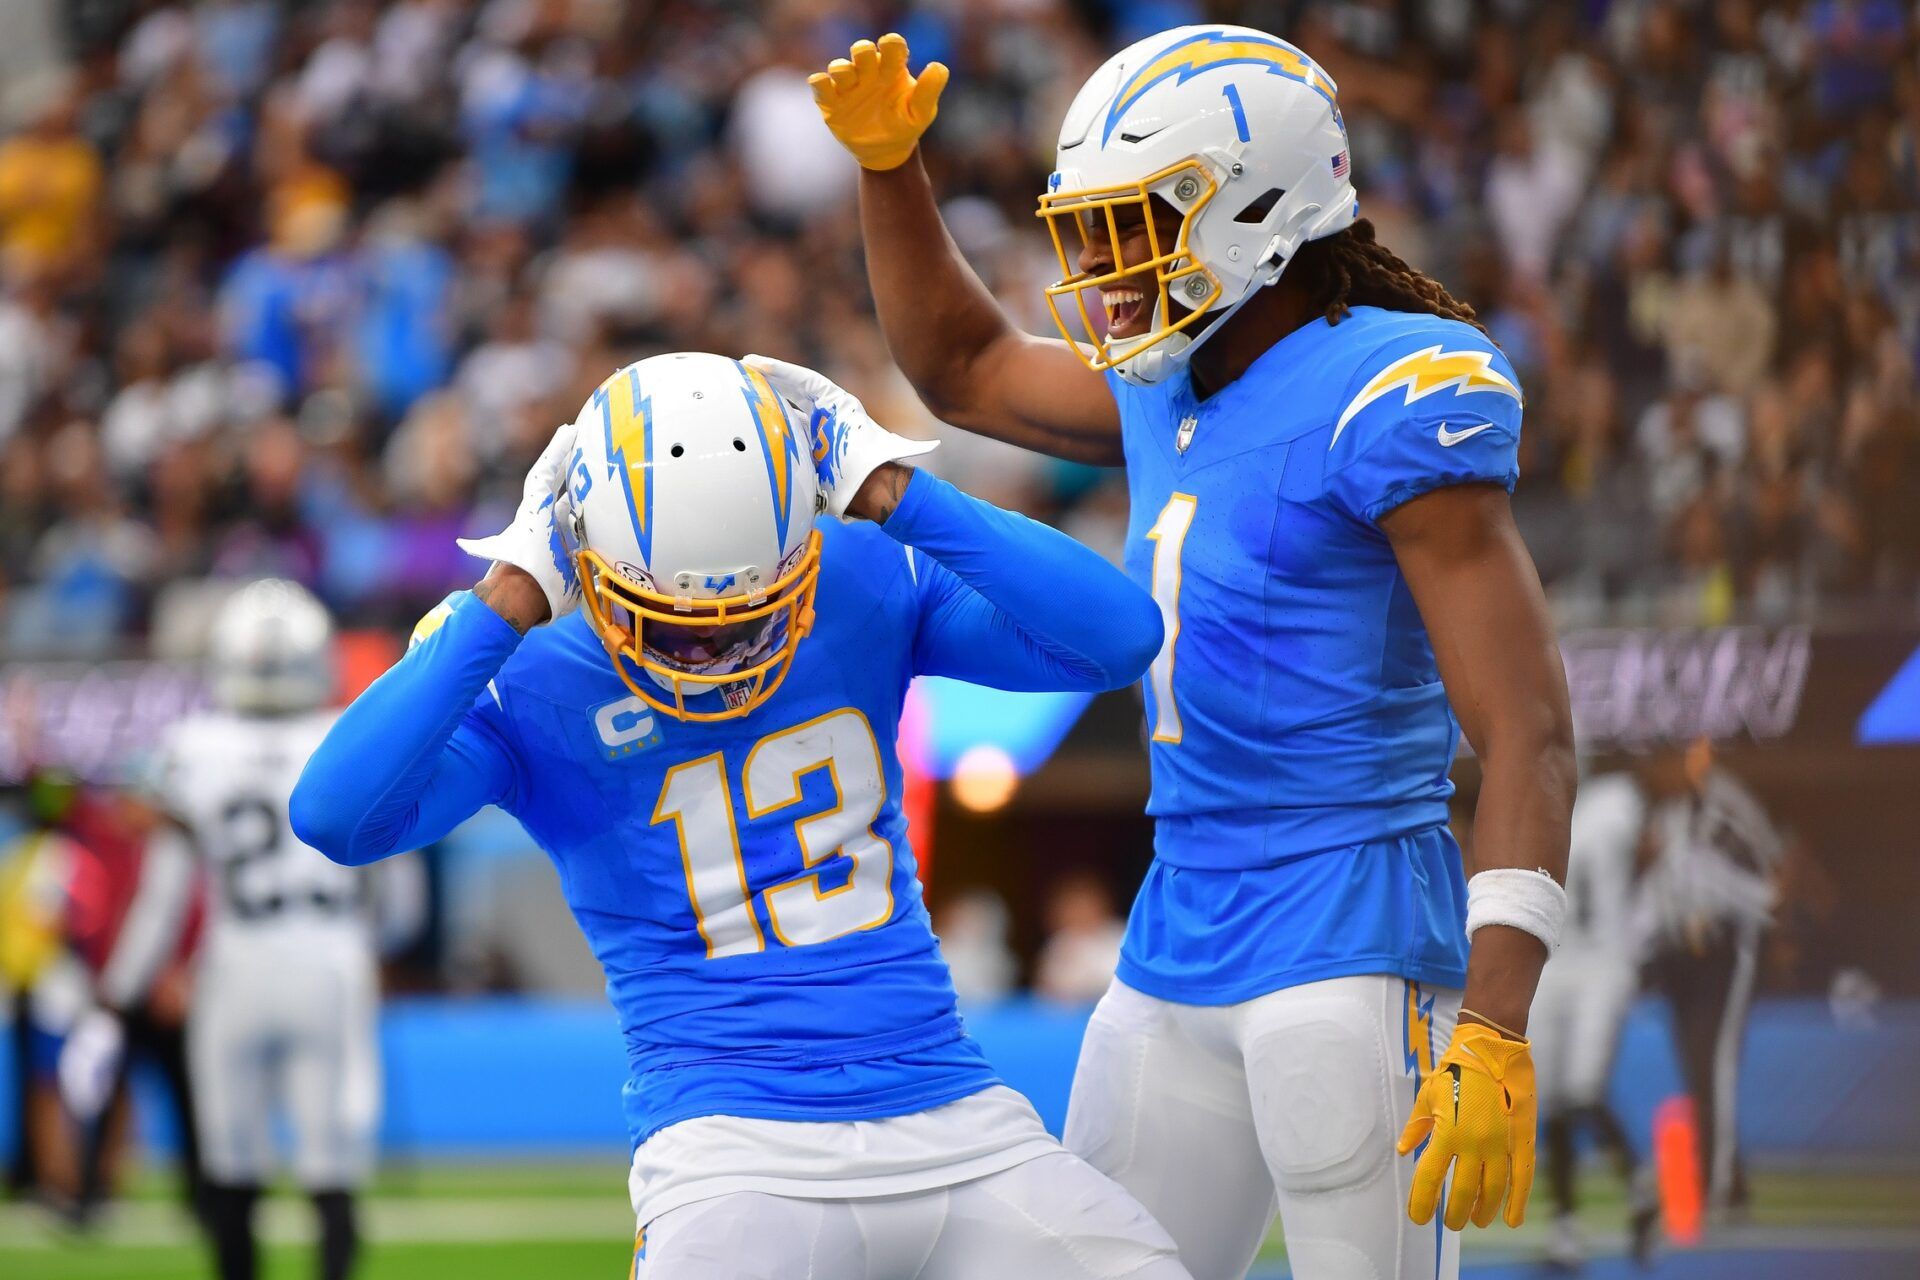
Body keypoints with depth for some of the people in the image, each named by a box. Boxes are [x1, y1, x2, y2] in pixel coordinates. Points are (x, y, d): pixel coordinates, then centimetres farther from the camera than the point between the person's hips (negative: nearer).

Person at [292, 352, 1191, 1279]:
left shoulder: (869, 586, 4)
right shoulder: (532, 690, -3)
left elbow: (1119, 637, -7)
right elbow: (335, 814, -19)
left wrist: (892, 494, -10)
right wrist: (506, 604, -16)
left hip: (951, 1126, 4)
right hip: (742, 1153, -3)